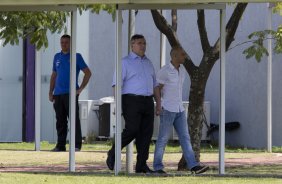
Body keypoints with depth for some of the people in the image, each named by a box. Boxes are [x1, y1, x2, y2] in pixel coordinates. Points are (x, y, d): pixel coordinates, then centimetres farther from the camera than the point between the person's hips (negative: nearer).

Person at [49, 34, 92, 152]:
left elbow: (87, 72, 0)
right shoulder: (57, 57, 16)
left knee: (74, 119, -8)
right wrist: (51, 92, 14)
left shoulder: (76, 57, 1)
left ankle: (77, 144, -8)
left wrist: (81, 88, -8)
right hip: (58, 94, 5)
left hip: (70, 93, -5)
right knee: (60, 121, 6)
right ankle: (60, 145, 9)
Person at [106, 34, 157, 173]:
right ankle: (113, 154, 5)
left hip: (148, 101, 6)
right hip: (132, 100, -6)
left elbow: (154, 85, 23)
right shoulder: (125, 62, 0)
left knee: (146, 133, 0)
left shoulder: (148, 63, 19)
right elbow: (117, 84, -7)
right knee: (132, 130, -14)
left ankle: (141, 164, 3)